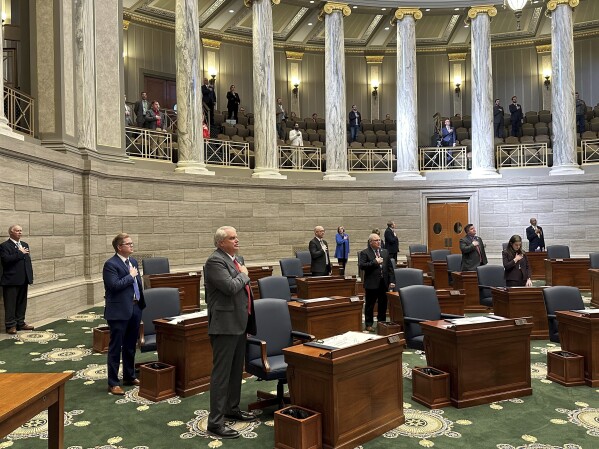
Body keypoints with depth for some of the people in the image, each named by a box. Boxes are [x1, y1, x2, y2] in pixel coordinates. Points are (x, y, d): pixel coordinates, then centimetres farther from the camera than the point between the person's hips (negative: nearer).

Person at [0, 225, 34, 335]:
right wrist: (20, 253, -16)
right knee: (10, 304, 1)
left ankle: (20, 323, 22)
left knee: (22, 303, 13)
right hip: (11, 280, -7)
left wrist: (30, 276, 10)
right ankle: (11, 325, 8)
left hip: (23, 280, 7)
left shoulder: (25, 245, 15)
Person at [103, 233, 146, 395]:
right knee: (115, 347, 2)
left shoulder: (133, 261, 12)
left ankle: (129, 376, 32)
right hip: (119, 311, -8)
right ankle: (113, 383, 11)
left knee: (131, 346, 18)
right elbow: (115, 285, -25)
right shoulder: (110, 264, -13)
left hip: (135, 308, 8)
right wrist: (131, 275, -14)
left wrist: (141, 303, 13)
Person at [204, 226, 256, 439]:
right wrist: (243, 275, -9)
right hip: (225, 324, -9)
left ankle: (232, 409, 33)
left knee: (236, 369, 18)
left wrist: (249, 317, 22)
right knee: (221, 373, -4)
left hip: (239, 322, 9)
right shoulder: (215, 261, -16)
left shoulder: (238, 258, 13)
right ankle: (215, 421, 4)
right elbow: (230, 287, -27)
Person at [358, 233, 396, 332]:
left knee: (383, 304, 12)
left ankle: (382, 322, 25)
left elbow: (390, 267, 10)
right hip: (372, 283, -5)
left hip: (384, 283, 5)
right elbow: (362, 266, -17)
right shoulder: (364, 253, -5)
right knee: (370, 305, 4)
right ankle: (368, 324, 14)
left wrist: (392, 281, 3)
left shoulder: (385, 252, 11)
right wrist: (375, 262, -18)